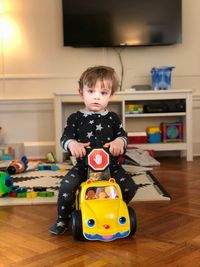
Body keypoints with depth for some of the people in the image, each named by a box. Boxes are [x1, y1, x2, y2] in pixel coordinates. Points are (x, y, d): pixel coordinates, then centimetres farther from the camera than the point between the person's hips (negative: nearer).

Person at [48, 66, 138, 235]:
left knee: (130, 188, -13)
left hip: (111, 165, 1)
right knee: (67, 186, -24)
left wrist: (119, 141, -24)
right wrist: (72, 143, -29)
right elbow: (65, 137, -4)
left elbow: (123, 135, 2)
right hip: (84, 165, -1)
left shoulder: (113, 118, 6)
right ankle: (63, 220, 2)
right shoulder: (76, 118, 2)